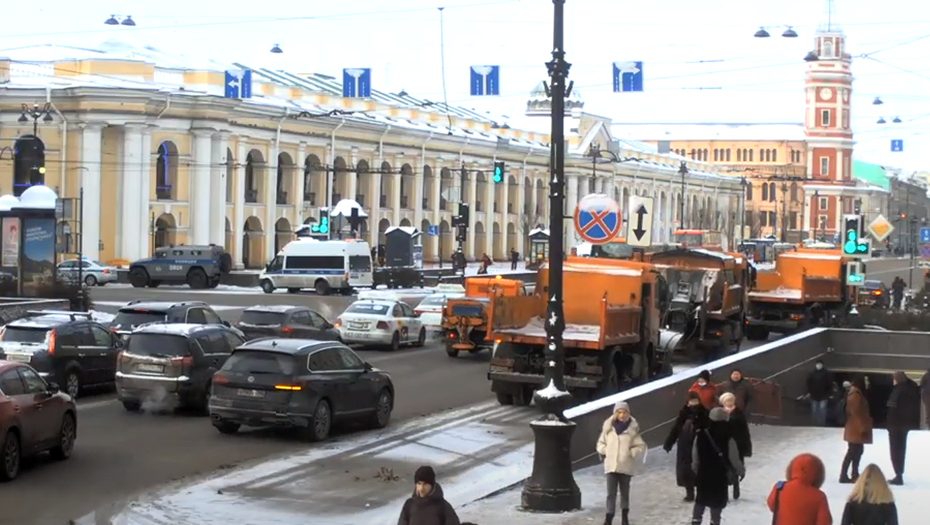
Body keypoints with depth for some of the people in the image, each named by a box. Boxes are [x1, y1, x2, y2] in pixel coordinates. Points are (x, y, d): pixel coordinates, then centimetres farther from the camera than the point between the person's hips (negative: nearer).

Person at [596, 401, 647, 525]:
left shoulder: (632, 429, -4)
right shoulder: (608, 427, 0)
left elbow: (641, 446, -1)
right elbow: (601, 443, 13)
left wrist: (631, 453, -12)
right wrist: (604, 452, -3)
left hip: (626, 466, 0)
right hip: (611, 466, 0)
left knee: (625, 492, 14)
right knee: (611, 493, -5)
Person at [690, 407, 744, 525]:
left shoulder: (700, 436, -9)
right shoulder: (728, 440, -21)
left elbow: (695, 457, 0)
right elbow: (734, 459, -12)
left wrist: (696, 470, 16)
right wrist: (741, 471, 6)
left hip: (703, 474, 3)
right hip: (720, 476, -3)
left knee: (700, 500, 19)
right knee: (717, 503, 10)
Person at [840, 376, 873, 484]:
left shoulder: (857, 394, 14)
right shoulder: (855, 395, -19)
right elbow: (855, 412, -23)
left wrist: (863, 426, 20)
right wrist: (862, 427, -22)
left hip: (857, 428, 11)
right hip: (856, 428, -11)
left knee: (858, 451, 14)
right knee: (852, 452, -8)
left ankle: (855, 474, 20)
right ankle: (843, 476, -6)